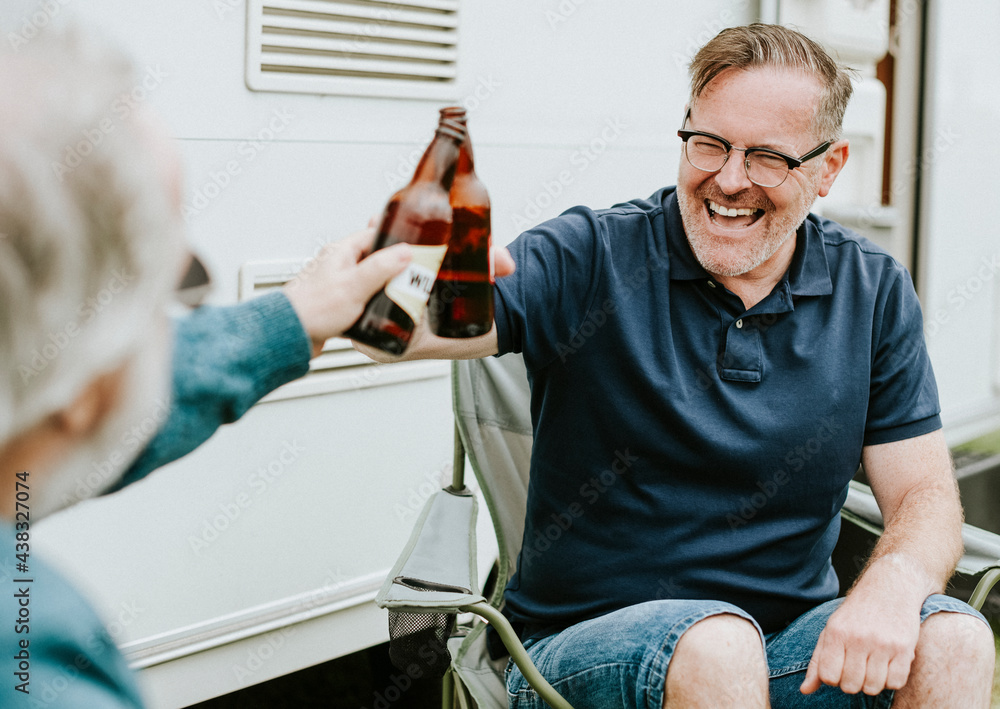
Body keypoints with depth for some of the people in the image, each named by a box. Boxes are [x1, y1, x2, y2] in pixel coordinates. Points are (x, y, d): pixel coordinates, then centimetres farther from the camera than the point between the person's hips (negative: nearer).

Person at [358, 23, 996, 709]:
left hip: (792, 642, 3)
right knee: (716, 646, -35)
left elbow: (924, 495, 2)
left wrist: (894, 583, -22)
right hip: (587, 643, -3)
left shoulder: (874, 292, 4)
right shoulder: (590, 258, -8)